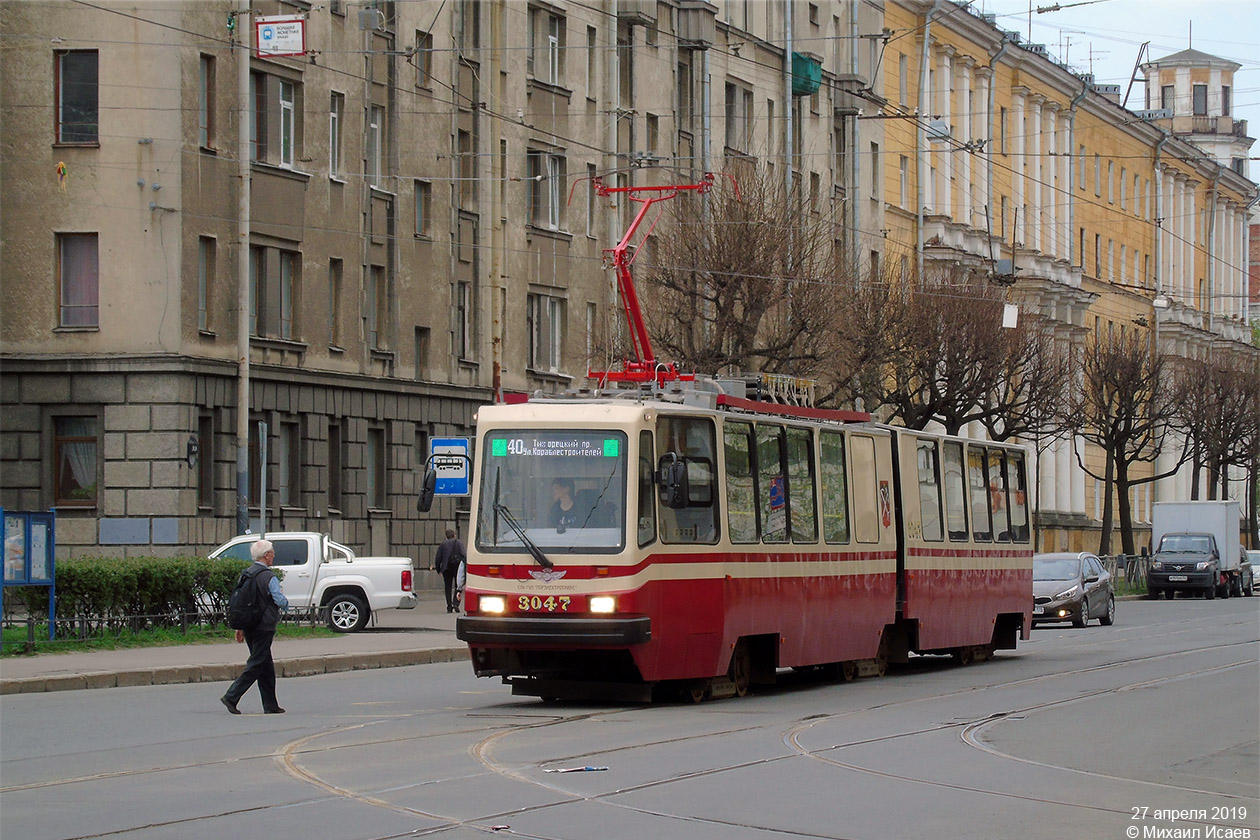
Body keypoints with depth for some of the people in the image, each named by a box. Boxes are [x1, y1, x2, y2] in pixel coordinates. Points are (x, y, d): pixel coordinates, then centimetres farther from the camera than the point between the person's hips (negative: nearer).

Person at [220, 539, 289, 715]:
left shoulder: (246, 574, 10)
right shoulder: (268, 577, -14)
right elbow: (281, 601, -16)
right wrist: (286, 604, 9)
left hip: (249, 627, 8)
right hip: (264, 627, -8)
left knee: (266, 667, 13)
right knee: (256, 664, -4)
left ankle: (270, 705, 15)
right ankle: (232, 697, -12)